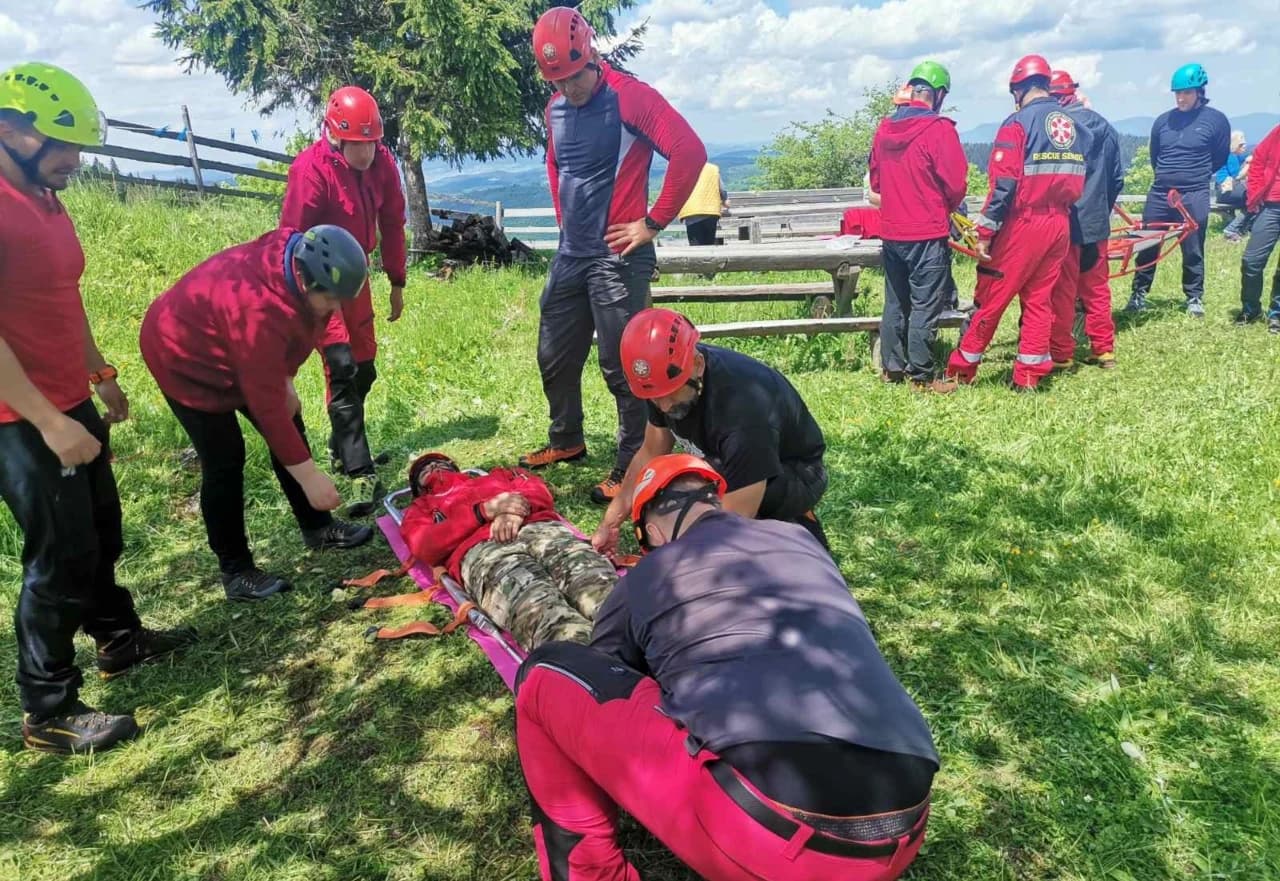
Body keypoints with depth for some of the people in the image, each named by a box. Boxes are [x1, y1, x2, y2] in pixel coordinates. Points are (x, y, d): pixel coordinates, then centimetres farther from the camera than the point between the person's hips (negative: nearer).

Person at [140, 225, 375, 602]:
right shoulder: (259, 309, -43)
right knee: (224, 461, -9)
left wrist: (286, 381, -2)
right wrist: (309, 475, -33)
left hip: (234, 351, 9)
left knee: (289, 429, 9)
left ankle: (317, 528, 23)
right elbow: (265, 404, -37)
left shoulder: (298, 260, -19)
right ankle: (235, 571, 4)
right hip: (184, 355, -8)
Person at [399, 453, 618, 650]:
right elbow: (425, 546, 12)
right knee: (537, 607, -38)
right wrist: (484, 511, 1)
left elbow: (540, 492, 23)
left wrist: (518, 507, -1)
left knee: (592, 578, -33)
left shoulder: (497, 475, 41)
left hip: (539, 528, 3)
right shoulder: (422, 508, 35)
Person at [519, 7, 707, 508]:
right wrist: (563, 217, 17)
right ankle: (566, 442, 35)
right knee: (555, 356, 15)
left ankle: (631, 470, 8)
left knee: (621, 367, -4)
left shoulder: (630, 97, -12)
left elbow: (690, 152, -22)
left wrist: (653, 223, -18)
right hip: (570, 255, 8)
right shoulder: (556, 108, 11)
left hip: (617, 258, -8)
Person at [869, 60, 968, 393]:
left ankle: (892, 367, 24)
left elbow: (875, 180, 13)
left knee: (895, 303, 16)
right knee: (925, 307, 0)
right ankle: (921, 375, 6)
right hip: (929, 234, -6)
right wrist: (946, 208, 9)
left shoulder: (884, 128, 5)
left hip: (891, 232, 6)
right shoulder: (939, 129, -13)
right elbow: (957, 184, -11)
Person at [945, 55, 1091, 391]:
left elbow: (1003, 183, -17)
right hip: (1060, 223, 6)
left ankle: (961, 368, 11)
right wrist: (1061, 208, 16)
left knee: (991, 297, 2)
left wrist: (986, 230, -16)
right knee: (1040, 298, 11)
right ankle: (1029, 374, 13)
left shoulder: (1018, 123, -9)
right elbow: (1077, 180, 11)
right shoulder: (1074, 125, 11)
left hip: (1023, 223, -6)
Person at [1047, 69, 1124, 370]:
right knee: (1097, 288, 15)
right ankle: (1104, 350, 22)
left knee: (1062, 291, 2)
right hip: (1096, 222, 6)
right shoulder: (1105, 127, 6)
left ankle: (1061, 354, 8)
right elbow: (1117, 178, 13)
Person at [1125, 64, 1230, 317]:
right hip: (1159, 193, 3)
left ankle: (1195, 297, 18)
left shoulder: (1215, 120, -3)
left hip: (1194, 196, -3)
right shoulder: (1163, 121, 5)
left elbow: (1220, 158, 8)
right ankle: (1139, 294, 15)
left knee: (1193, 250, 4)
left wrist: (1196, 175, 14)